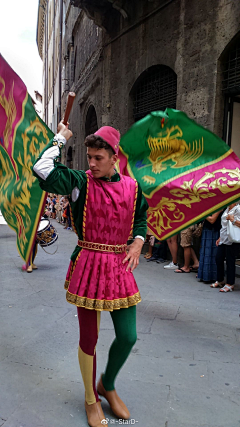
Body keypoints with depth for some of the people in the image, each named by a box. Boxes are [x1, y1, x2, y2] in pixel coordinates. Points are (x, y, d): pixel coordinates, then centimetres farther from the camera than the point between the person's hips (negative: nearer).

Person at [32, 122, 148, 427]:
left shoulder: (131, 186, 4)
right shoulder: (80, 182, -6)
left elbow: (141, 218, 19)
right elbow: (41, 168, -19)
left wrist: (137, 243, 2)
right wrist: (60, 139, -7)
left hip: (120, 266, 4)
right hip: (88, 266, -3)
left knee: (127, 336, 8)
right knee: (89, 337, 9)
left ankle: (107, 385, 40)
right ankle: (91, 399, 36)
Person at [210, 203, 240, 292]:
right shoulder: (227, 209, 16)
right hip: (223, 239, 8)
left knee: (230, 261, -3)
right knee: (218, 258, 9)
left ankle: (230, 284, 10)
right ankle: (220, 281, 26)